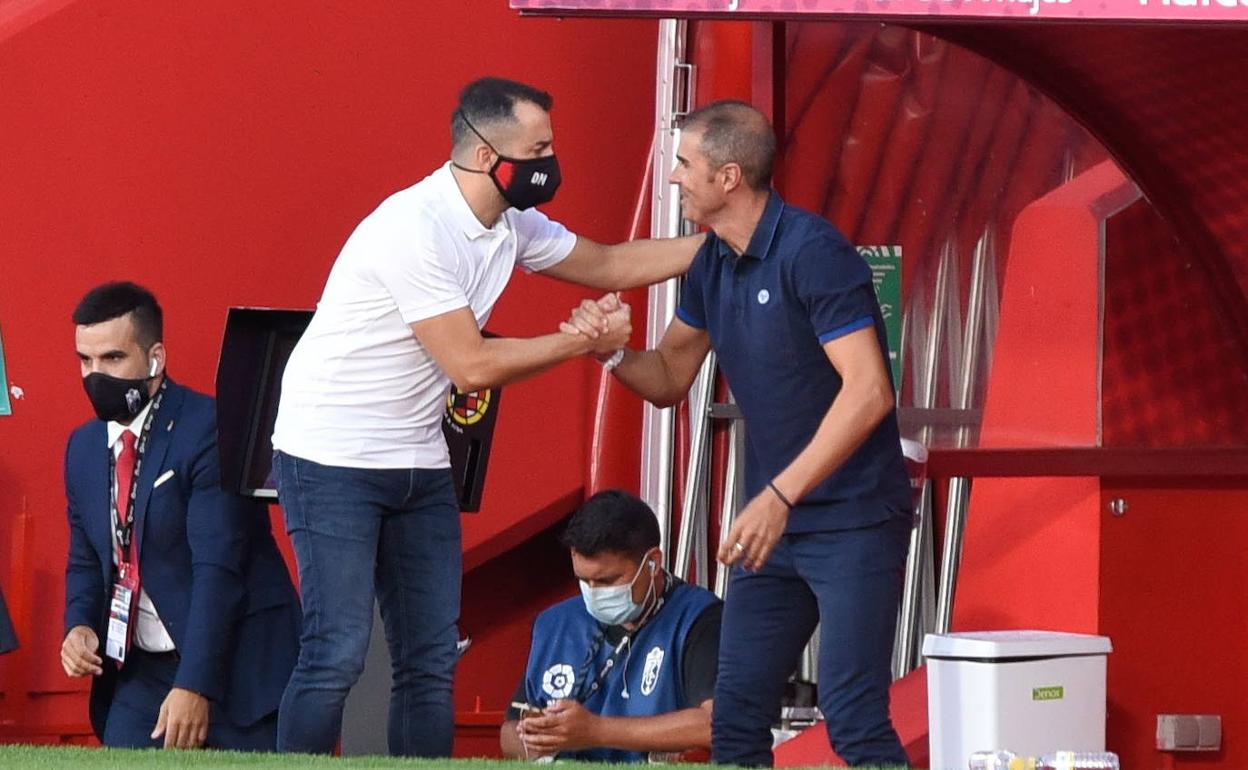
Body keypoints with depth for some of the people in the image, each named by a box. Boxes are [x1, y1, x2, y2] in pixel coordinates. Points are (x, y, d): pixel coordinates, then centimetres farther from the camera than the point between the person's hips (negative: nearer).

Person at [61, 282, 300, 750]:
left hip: (230, 660, -6)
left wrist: (195, 685, -27)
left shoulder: (210, 430, -14)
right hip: (142, 670, 6)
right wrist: (79, 625, -5)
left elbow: (218, 567, -20)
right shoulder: (83, 448, 9)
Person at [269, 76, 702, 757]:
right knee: (337, 653, -15)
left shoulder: (512, 226, 4)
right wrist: (583, 342, -12)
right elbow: (472, 366, -23)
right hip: (333, 462, -9)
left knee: (431, 660, 6)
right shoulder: (414, 228, -23)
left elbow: (609, 265, 18)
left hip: (418, 464, 9)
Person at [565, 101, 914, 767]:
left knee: (852, 717, -13)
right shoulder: (713, 264, 8)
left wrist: (780, 495, -26)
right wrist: (612, 350, -5)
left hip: (853, 520, -8)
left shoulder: (811, 251, -18)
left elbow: (868, 392, -23)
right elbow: (669, 379, 18)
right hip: (774, 520, 8)